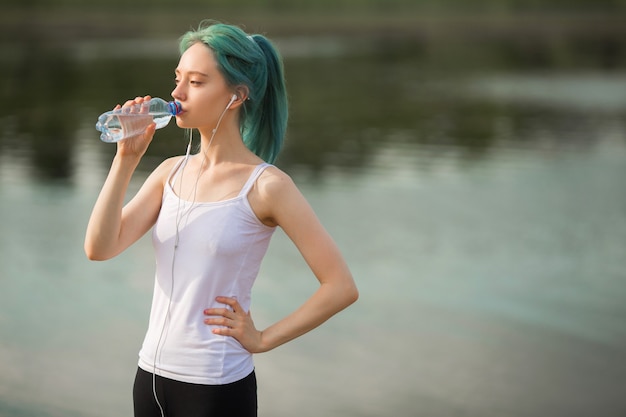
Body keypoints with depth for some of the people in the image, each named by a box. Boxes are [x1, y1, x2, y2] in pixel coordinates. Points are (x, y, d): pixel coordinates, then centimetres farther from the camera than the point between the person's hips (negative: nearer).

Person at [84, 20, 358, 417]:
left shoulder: (266, 185, -12)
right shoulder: (171, 172, 4)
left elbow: (341, 287, -13)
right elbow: (100, 248, -5)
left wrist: (264, 339, -10)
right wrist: (126, 158, -10)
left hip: (217, 385, -6)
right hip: (151, 374, 6)